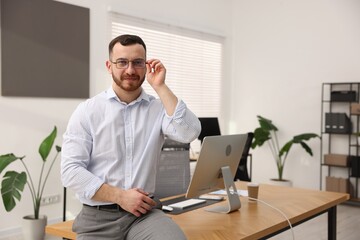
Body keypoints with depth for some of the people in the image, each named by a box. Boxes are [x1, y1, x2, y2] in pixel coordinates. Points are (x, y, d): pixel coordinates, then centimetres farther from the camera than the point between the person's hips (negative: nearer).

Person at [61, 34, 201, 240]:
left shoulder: (159, 108, 4)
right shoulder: (87, 111, 0)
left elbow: (189, 133, -15)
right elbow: (71, 171, -6)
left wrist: (160, 87, -11)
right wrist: (120, 196, -13)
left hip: (144, 212, 1)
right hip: (98, 217, 0)